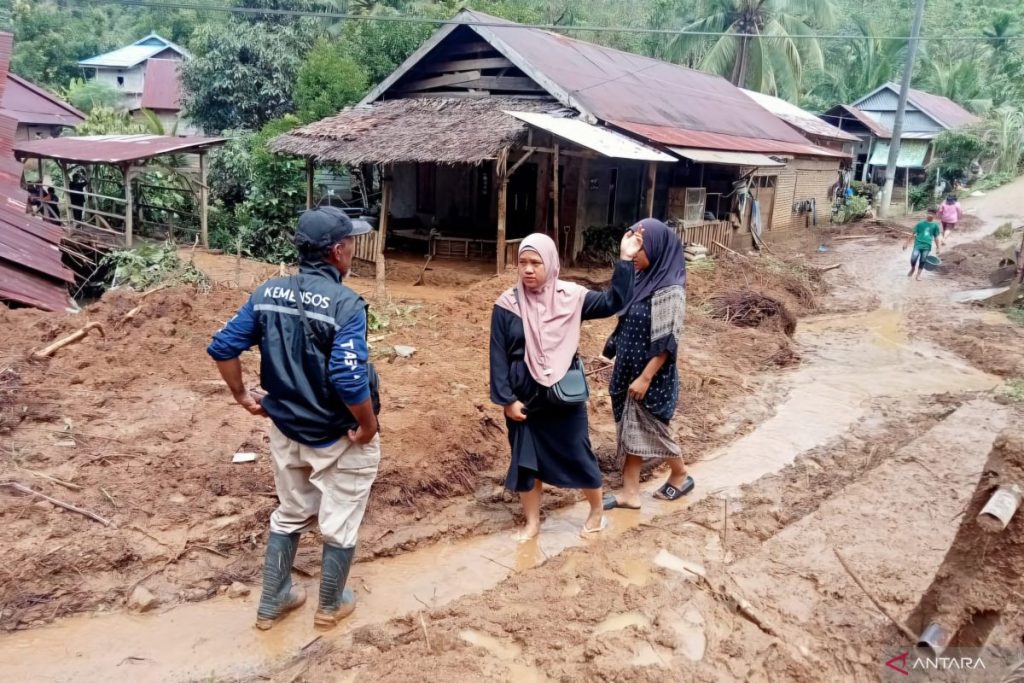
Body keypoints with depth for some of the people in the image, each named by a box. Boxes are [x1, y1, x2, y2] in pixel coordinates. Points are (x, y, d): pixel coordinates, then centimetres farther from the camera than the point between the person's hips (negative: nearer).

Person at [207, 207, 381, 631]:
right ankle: (331, 606, 36)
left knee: (289, 516, 26)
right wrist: (368, 425, -17)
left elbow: (222, 347, -1)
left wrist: (242, 396, 10)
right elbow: (348, 378, -32)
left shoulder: (268, 293, -4)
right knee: (340, 524, 16)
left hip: (286, 431, 6)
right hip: (339, 438, -6)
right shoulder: (345, 304, -23)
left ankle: (271, 604, 40)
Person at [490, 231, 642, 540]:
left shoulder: (570, 296, -5)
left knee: (578, 455, 11)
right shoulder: (508, 304, -8)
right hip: (523, 398, 0)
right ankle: (532, 523, 29)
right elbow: (498, 355, -5)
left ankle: (597, 512, 35)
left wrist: (625, 261, -15)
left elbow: (612, 302, -7)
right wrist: (506, 398, -8)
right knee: (525, 459, 11)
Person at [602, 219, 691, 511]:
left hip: (651, 375, -8)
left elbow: (667, 343, -21)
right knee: (630, 429, 12)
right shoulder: (643, 279, 4)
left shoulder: (670, 290, -20)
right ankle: (630, 493, 22)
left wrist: (645, 378, -20)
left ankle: (681, 476, 33)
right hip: (628, 370, 8)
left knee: (651, 430, 8)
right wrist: (621, 365, 15)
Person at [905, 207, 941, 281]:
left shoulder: (935, 225, 4)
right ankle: (912, 269, 13)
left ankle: (918, 274, 22)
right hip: (918, 244, -1)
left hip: (927, 246, 2)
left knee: (922, 260, 5)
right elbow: (913, 235, 4)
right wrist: (907, 243, 4)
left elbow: (936, 237, 11)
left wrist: (937, 248, 12)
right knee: (913, 258, -17)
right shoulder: (921, 224, 0)